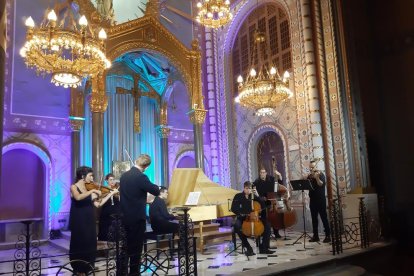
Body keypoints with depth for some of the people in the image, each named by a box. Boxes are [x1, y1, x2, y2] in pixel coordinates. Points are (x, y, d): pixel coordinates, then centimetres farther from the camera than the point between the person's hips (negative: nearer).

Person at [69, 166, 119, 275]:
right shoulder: (74, 187, -6)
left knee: (89, 245, 7)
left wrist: (111, 194, -5)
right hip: (78, 222, -5)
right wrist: (92, 191, -29)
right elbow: (78, 198, -29)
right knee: (79, 245, 2)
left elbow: (98, 204, -2)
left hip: (89, 222, 5)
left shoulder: (89, 189, 7)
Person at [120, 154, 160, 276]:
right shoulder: (141, 177, -19)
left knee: (125, 246, 18)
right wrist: (153, 185, 8)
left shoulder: (124, 175, 4)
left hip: (125, 216, 7)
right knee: (136, 247, 4)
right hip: (137, 217, -7)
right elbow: (156, 191, -12)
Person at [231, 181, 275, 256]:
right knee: (236, 225, -35)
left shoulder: (253, 196, 7)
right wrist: (241, 213, -23)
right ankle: (248, 247, -23)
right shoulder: (238, 196, 0)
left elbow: (263, 206, 0)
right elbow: (233, 209, -6)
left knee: (267, 224, -19)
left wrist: (257, 196, -11)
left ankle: (264, 248, -11)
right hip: (242, 218, -3)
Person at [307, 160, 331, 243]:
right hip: (312, 199, 5)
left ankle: (328, 235, 2)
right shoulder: (309, 176, 12)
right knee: (314, 218, 7)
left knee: (324, 217, -3)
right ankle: (315, 236, 13)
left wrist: (317, 177, -32)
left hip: (321, 199, -5)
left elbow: (321, 184, -18)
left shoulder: (321, 174, -3)